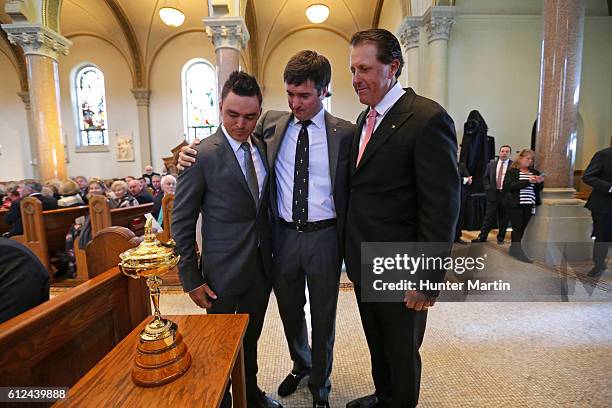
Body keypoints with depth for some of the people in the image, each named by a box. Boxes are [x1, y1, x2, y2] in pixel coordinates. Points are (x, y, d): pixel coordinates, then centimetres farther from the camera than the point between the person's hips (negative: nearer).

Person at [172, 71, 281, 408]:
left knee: (251, 337, 23)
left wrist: (273, 254, 5)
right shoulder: (202, 155, -15)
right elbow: (182, 222, -11)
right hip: (225, 270, -5)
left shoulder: (262, 148, 3)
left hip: (262, 266, 5)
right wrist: (191, 278, -11)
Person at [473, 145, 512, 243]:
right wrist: (488, 188, 0)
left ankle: (501, 237, 19)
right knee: (489, 216, 4)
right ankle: (482, 236, 9)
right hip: (493, 193, 2)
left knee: (503, 217, 7)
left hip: (506, 194, -2)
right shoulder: (491, 164, 9)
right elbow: (485, 178, 12)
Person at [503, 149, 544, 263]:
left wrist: (540, 182, -5)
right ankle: (518, 250, -5)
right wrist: (528, 181, -19)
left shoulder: (534, 172, 16)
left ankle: (513, 249, 14)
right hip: (515, 204, -5)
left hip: (529, 205, 5)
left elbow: (538, 189, 17)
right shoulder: (512, 171, 1)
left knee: (522, 228, 4)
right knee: (517, 228, -8)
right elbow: (510, 186, -13)